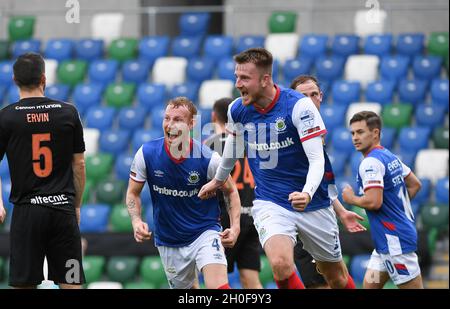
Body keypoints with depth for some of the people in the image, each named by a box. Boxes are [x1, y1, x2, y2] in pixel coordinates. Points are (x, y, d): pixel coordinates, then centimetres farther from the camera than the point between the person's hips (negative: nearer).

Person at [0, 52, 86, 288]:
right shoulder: (68, 113, 2)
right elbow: (79, 165, 7)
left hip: (27, 209, -1)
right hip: (63, 208, 1)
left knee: (24, 285, 3)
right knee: (71, 284, 2)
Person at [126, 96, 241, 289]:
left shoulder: (208, 158, -15)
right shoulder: (146, 154, -11)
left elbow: (230, 191, 1)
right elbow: (133, 193, 3)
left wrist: (235, 227, -11)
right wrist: (136, 221, -15)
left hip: (205, 232, -3)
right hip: (168, 242, 3)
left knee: (218, 286, -24)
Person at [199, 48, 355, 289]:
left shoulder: (299, 105, -18)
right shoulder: (236, 110, -4)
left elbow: (317, 160, -21)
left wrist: (307, 194, -39)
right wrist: (218, 180, 34)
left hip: (312, 204, -2)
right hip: (269, 203, 2)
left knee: (336, 277, 11)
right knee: (280, 264, -27)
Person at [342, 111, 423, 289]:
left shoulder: (370, 163, -16)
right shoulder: (390, 156, 13)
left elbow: (374, 202, -26)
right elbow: (415, 184, 22)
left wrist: (351, 199, -8)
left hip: (394, 239, -10)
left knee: (413, 287, -6)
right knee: (370, 284, 10)